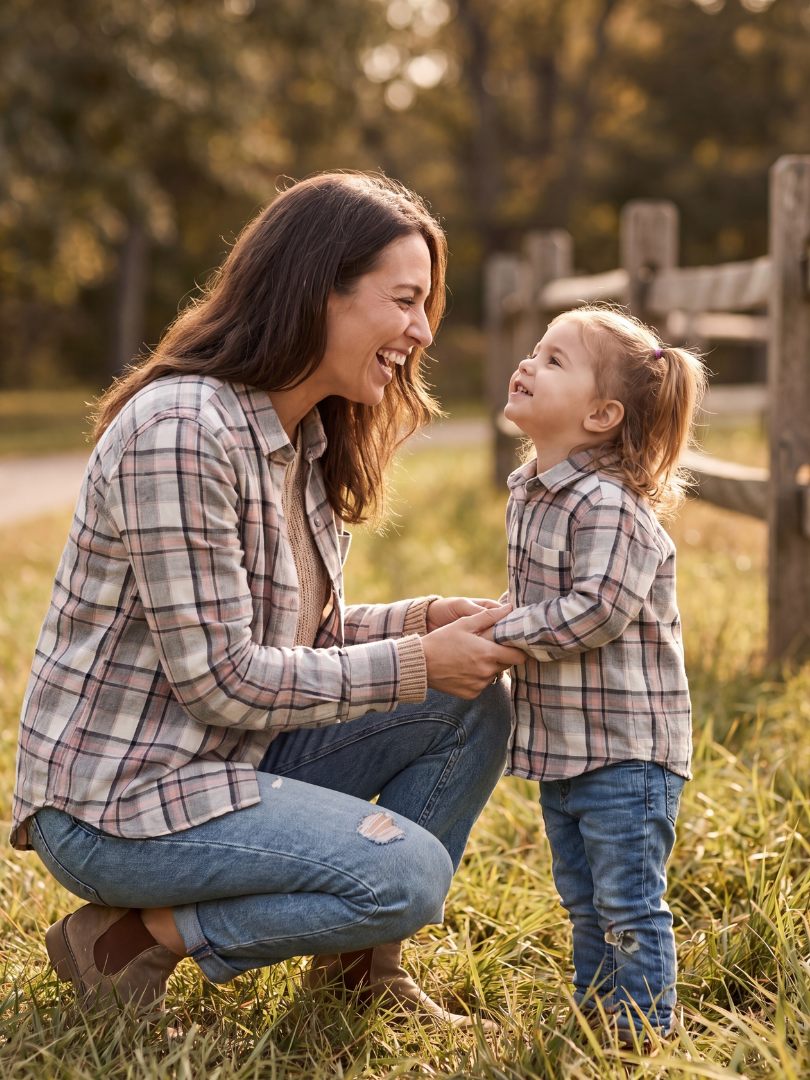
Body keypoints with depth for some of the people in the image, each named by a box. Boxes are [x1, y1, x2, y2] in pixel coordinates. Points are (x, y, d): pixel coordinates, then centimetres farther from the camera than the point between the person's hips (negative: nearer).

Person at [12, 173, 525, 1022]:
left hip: (227, 756, 9)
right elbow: (219, 677, -23)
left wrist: (424, 618, -6)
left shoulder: (303, 436, 7)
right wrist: (414, 664, -17)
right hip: (117, 799, -9)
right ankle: (130, 939, -6)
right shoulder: (181, 430, -23)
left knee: (473, 702, 1)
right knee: (407, 873, -22)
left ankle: (355, 958, 13)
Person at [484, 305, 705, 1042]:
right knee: (584, 902, 21)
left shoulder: (610, 506, -20)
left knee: (629, 904, 1)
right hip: (560, 744, 9)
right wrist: (500, 628, 2)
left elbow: (595, 611, -27)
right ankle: (594, 1018, 35)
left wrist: (502, 633, -19)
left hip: (625, 749, -9)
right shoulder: (527, 495, 9)